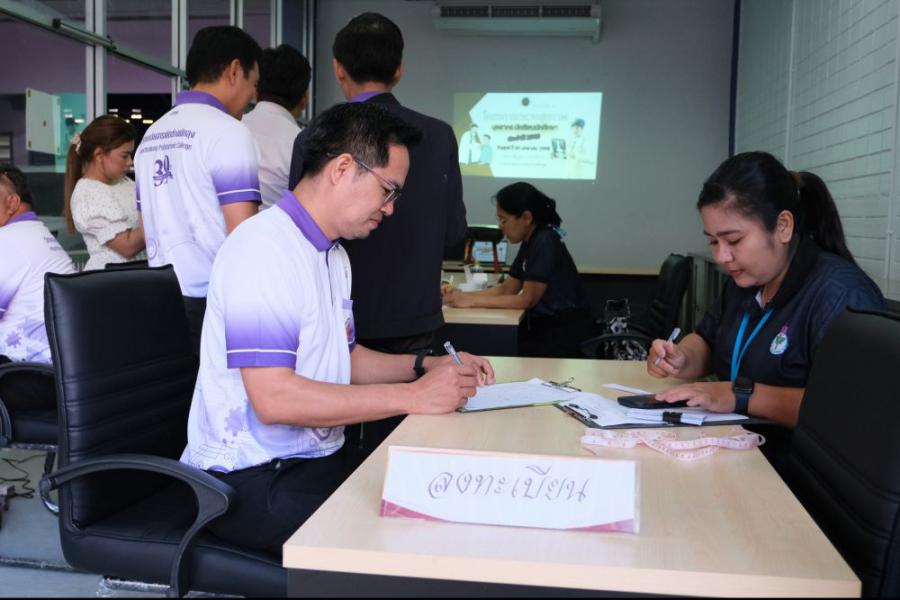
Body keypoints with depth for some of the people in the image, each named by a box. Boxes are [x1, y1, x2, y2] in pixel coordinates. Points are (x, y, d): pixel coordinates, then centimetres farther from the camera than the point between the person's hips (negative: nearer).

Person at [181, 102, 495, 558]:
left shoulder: (333, 255, 14)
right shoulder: (263, 248, -17)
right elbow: (273, 398, -25)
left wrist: (424, 366, 5)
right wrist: (413, 397, -23)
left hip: (319, 458, 9)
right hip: (252, 480, -8)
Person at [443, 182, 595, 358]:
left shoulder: (545, 243, -17)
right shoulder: (530, 243, 9)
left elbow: (527, 299, -19)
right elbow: (506, 289, 10)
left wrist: (471, 301, -16)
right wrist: (462, 295, -2)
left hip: (566, 335, -8)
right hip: (545, 327, 8)